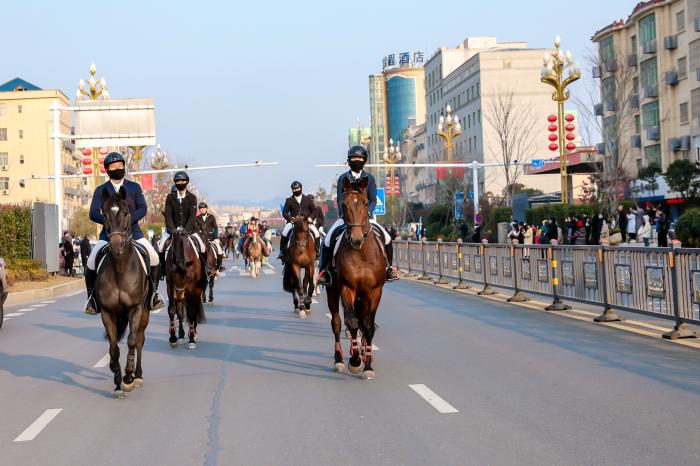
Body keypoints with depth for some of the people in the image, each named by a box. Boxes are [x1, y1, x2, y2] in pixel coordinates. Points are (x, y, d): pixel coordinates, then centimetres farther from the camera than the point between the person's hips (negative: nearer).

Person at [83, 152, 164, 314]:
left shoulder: (134, 187, 8)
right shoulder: (101, 190, 6)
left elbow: (142, 208, -4)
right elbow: (93, 213, -4)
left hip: (132, 231, 1)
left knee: (154, 258, -15)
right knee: (91, 262, -19)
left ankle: (153, 292, 5)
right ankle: (91, 296, 1)